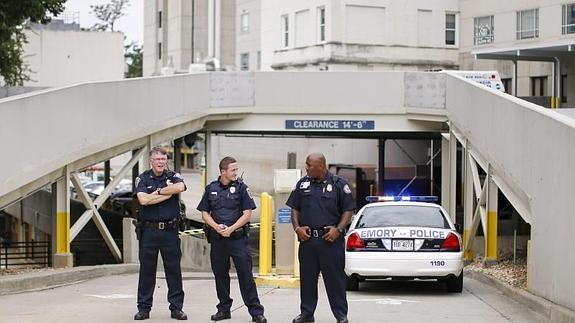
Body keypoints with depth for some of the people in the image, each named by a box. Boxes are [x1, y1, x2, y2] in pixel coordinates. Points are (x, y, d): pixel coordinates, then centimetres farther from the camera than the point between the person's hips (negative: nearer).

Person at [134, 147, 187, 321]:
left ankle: (176, 308, 10)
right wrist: (167, 194, -9)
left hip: (170, 230, 1)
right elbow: (143, 200, -13)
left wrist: (157, 191, -11)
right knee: (146, 270, 4)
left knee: (174, 269, 3)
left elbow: (180, 187, -17)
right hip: (149, 230, -1)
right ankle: (144, 308, 11)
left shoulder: (173, 176, 7)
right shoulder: (142, 178, 4)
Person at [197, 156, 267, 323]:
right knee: (220, 275, 9)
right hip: (217, 238, 3)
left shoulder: (241, 187, 0)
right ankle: (224, 309, 21)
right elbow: (205, 213, 9)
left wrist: (231, 229, -14)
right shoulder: (211, 189, 8)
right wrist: (216, 227, -9)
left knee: (246, 274, -7)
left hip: (238, 237, -3)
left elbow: (247, 214, -3)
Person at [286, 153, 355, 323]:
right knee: (307, 277, 9)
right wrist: (297, 227, -1)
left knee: (335, 277, -1)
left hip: (330, 239, -4)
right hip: (307, 238, 4)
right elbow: (295, 209, 14)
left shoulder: (339, 184, -1)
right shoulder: (302, 184, 10)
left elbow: (348, 210, 0)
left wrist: (338, 229, -12)